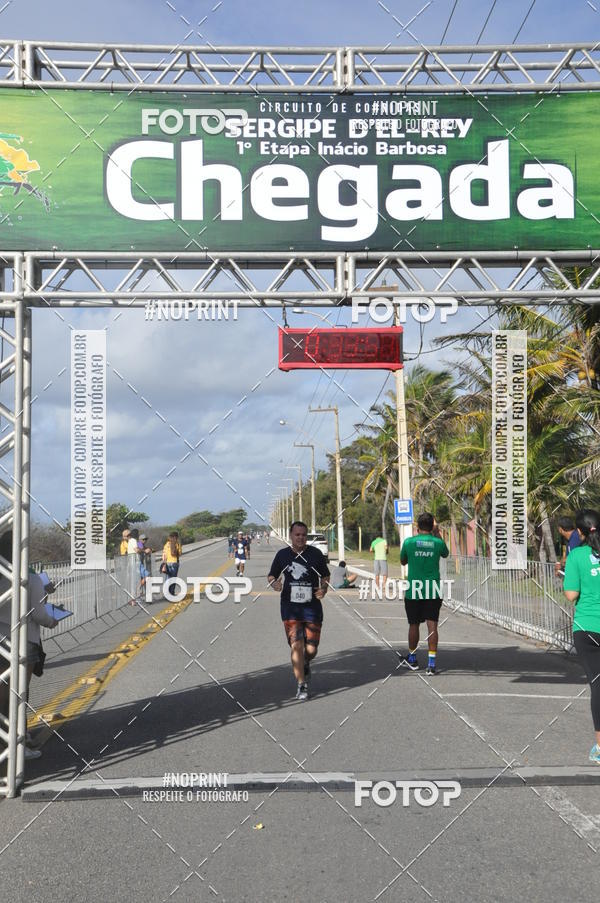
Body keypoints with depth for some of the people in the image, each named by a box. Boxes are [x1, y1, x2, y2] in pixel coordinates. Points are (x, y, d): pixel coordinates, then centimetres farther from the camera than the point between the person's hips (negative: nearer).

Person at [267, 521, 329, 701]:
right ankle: (302, 686, 0)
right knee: (296, 645, -12)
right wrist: (274, 583, -9)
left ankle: (305, 664, 39)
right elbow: (271, 575, 14)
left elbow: (325, 575, 12)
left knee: (311, 649, 2)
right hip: (290, 607, 0)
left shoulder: (315, 554, 1)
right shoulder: (282, 554, 3)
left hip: (312, 607, 0)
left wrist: (324, 588, -8)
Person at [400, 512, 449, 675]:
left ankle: (412, 659, 27)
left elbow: (403, 561, 13)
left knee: (413, 625, 13)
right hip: (433, 592, 0)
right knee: (432, 626, -1)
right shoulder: (438, 542, -3)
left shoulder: (409, 542, -5)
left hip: (413, 591, 0)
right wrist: (437, 534, 26)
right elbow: (446, 554, 21)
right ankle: (432, 662, -8)